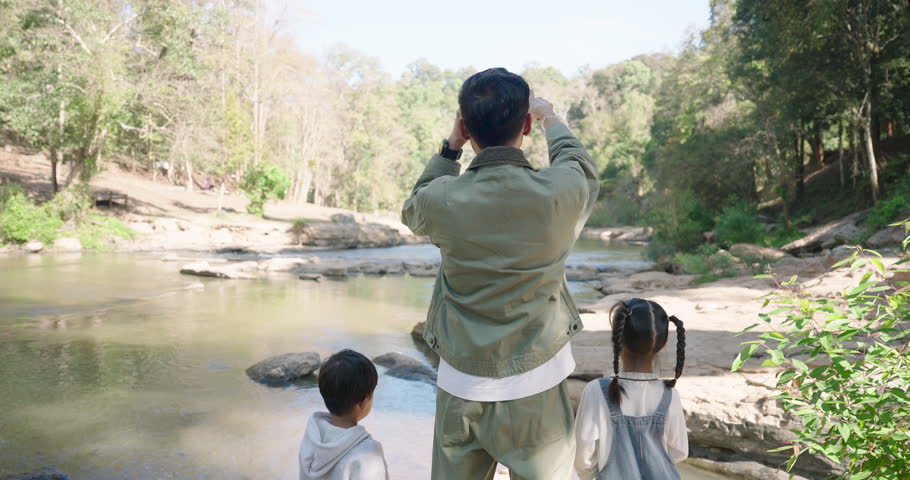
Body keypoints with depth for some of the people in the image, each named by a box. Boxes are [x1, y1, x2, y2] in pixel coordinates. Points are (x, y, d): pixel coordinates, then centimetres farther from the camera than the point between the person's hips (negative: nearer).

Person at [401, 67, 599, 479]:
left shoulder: (442, 200, -13)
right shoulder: (559, 194, -14)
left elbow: (412, 212, 14)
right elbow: (580, 165, 12)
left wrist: (451, 146, 12)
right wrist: (550, 118, 28)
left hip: (460, 387, 1)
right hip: (536, 388, -1)